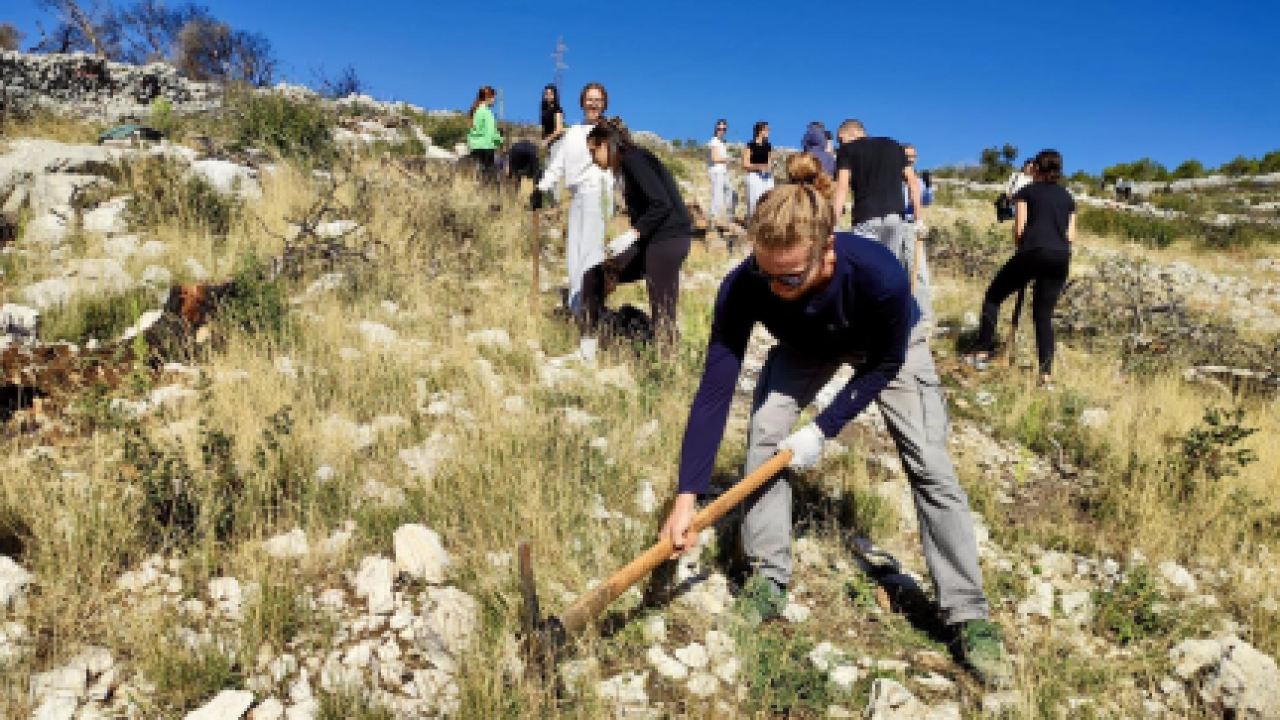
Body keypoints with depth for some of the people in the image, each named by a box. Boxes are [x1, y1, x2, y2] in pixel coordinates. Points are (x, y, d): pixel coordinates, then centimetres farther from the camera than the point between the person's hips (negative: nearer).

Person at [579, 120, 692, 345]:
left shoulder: (633, 159, -10)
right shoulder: (626, 164, 16)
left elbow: (662, 204, -19)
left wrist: (631, 234, -19)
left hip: (669, 237, -10)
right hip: (649, 240, 10)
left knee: (662, 316, -10)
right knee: (594, 278, 9)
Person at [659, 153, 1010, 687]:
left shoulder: (878, 273, -44)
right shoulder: (742, 288, -37)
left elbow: (885, 364, -24)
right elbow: (714, 391, -35)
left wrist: (822, 430, -26)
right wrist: (687, 495, -39)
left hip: (889, 348, -2)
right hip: (807, 346, 2)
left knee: (930, 466, -9)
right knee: (764, 435, -16)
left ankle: (969, 616, 4)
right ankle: (768, 577, 2)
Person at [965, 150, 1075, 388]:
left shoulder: (1027, 192, 10)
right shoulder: (1067, 197, 21)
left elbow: (1019, 228, 1)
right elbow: (1071, 236, 14)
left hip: (1033, 252, -4)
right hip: (1061, 258, 4)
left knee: (993, 297, 10)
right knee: (1044, 314, 9)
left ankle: (982, 353, 2)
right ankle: (1046, 374, 1)